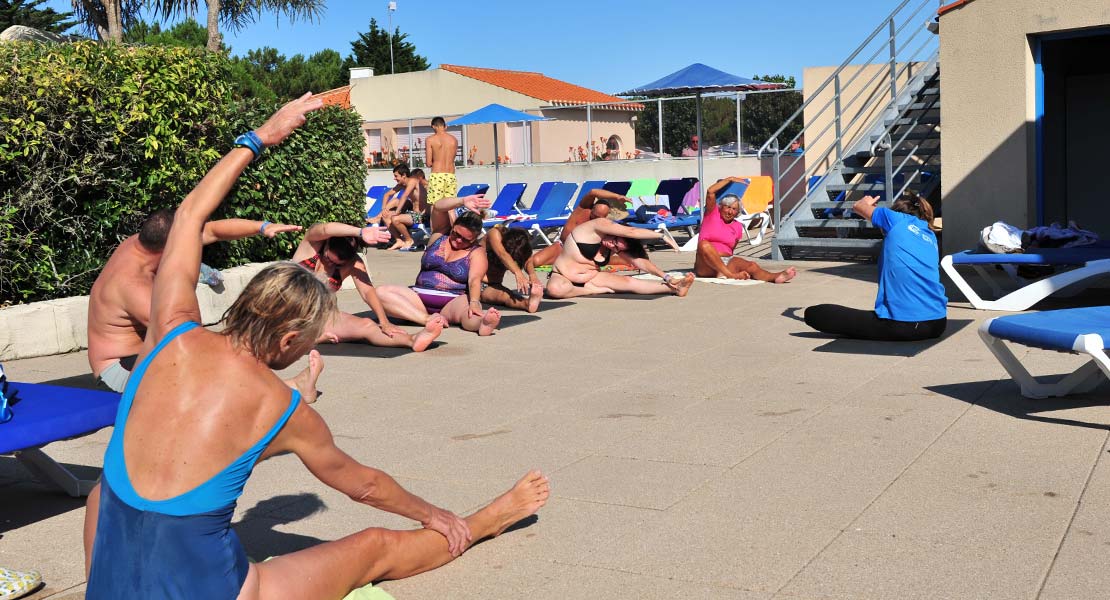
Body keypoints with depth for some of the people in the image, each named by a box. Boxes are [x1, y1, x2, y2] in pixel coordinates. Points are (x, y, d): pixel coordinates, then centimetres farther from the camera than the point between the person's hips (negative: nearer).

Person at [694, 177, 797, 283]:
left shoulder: (738, 227, 17)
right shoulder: (712, 214, 7)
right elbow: (710, 191, -6)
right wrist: (730, 179, 0)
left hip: (726, 262, 3)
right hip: (706, 265, -3)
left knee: (751, 266, -27)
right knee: (704, 244, -38)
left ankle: (776, 277, -56)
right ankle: (730, 275, -45)